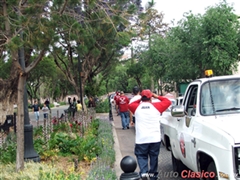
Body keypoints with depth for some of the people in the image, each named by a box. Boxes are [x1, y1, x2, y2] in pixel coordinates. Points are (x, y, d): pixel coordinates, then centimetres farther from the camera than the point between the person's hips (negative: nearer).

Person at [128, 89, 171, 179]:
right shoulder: (156, 106, 1)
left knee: (141, 156, 8)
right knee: (154, 156, 14)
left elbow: (130, 105, 24)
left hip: (141, 139, 0)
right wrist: (157, 96, 20)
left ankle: (143, 172, -11)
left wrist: (140, 100, 20)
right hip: (155, 138, 0)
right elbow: (168, 102, 13)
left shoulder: (136, 107, 3)